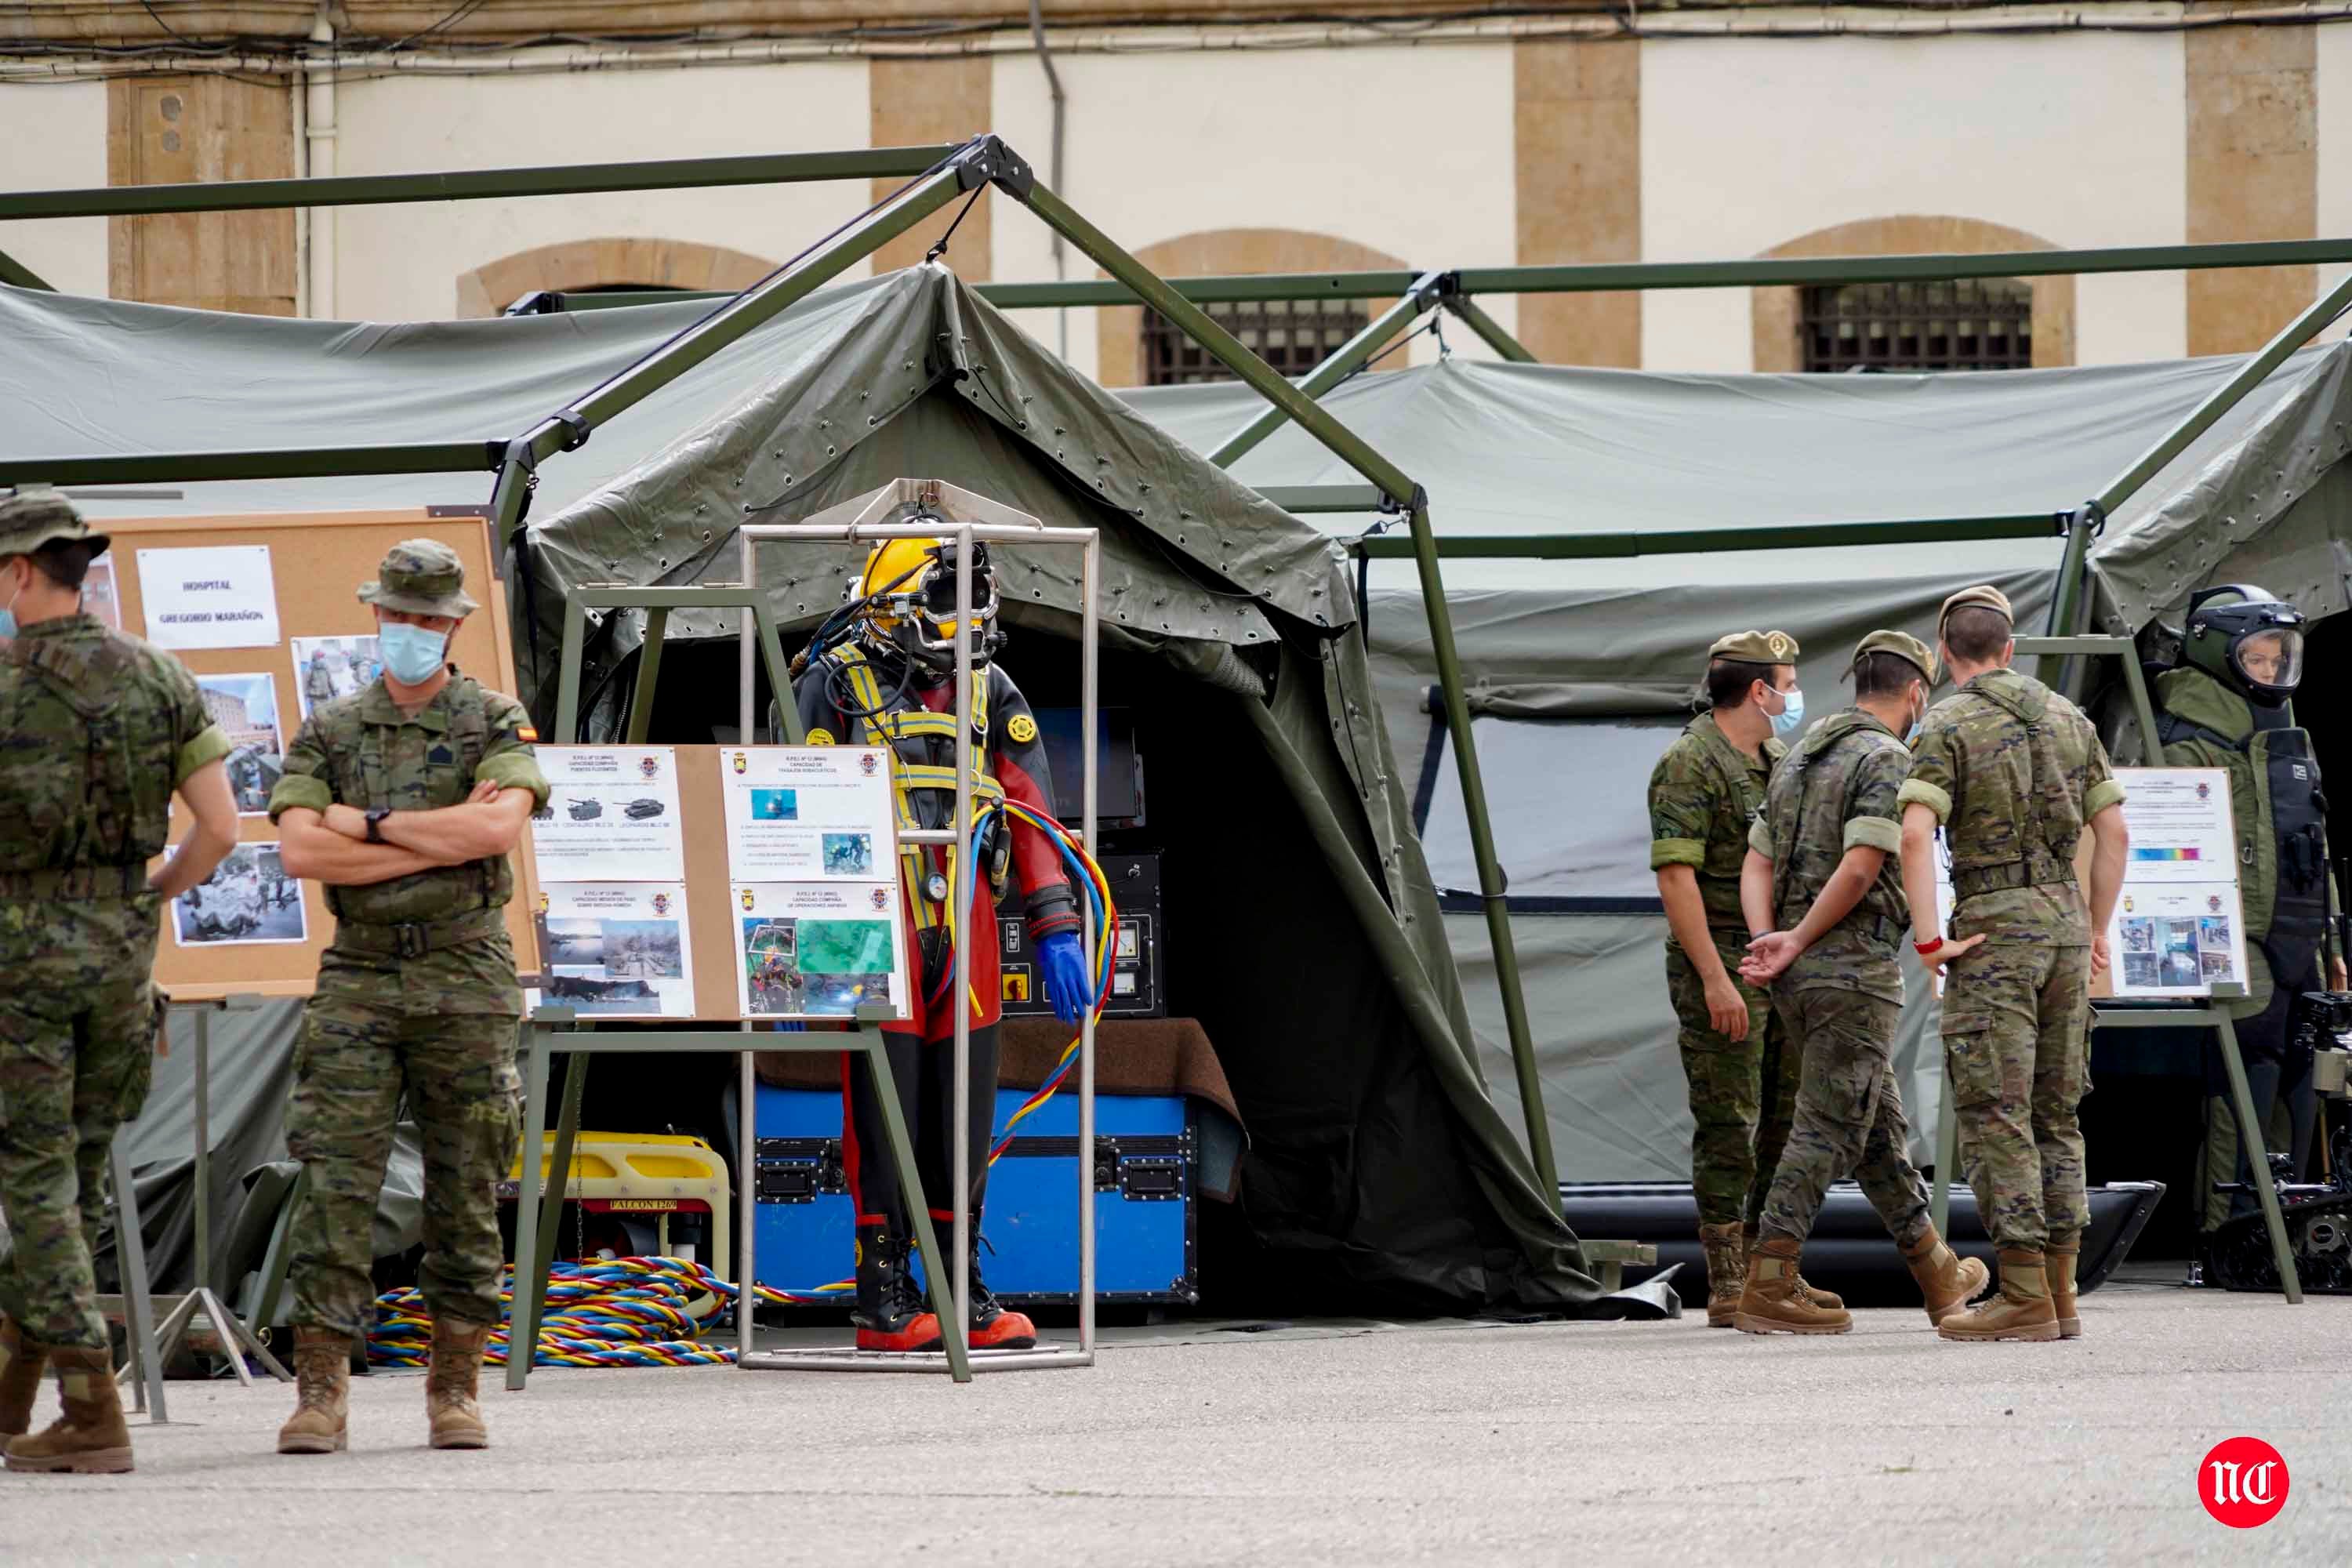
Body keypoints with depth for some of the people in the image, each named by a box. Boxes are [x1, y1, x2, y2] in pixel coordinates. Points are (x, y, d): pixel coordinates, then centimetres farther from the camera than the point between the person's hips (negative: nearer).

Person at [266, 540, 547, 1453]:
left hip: (464, 980, -1)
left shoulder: (496, 724, 2)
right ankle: (320, 1395, -8)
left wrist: (371, 823, -12)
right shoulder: (328, 732, 7)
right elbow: (299, 853, -8)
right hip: (358, 977, 1)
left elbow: (501, 826, -18)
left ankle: (454, 1393, 10)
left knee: (465, 1190, 2)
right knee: (336, 1183, -7)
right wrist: (442, 837, -12)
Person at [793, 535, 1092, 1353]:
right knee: (884, 1115, -4)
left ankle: (965, 1294, 14)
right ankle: (884, 1300, 1)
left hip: (965, 928, 4)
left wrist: (1055, 931, 4)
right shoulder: (835, 685, -1)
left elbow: (1032, 816, 11)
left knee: (964, 1114, 6)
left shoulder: (989, 694, 12)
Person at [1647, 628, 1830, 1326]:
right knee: (1728, 1127, -7)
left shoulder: (1778, 761, 15)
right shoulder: (1689, 765, -12)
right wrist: (1715, 978, -24)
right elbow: (1675, 876, -19)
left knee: (1789, 1122, 9)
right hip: (1720, 960, -8)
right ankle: (1728, 1289, -5)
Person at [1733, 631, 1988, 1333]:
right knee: (1828, 1130, -7)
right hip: (1855, 969, -9)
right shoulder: (1887, 762, -10)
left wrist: (1766, 944, -4)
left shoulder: (1799, 759, 18)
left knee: (1880, 1127, 16)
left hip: (1799, 978, 9)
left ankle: (1939, 1278, 25)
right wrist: (1797, 942, -12)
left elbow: (1758, 865, 11)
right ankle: (1767, 1290, -11)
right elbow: (1860, 868, -21)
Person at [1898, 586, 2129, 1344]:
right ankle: (2059, 1294, 10)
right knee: (2054, 1113, 11)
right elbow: (2113, 830, 10)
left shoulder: (1946, 727, -6)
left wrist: (1929, 940, -14)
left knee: (1995, 1114, -5)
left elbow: (1915, 834, -20)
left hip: (1993, 924, -6)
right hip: (2065, 914, 6)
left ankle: (2024, 1296, -10)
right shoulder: (2068, 719, 12)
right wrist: (2096, 932, 16)